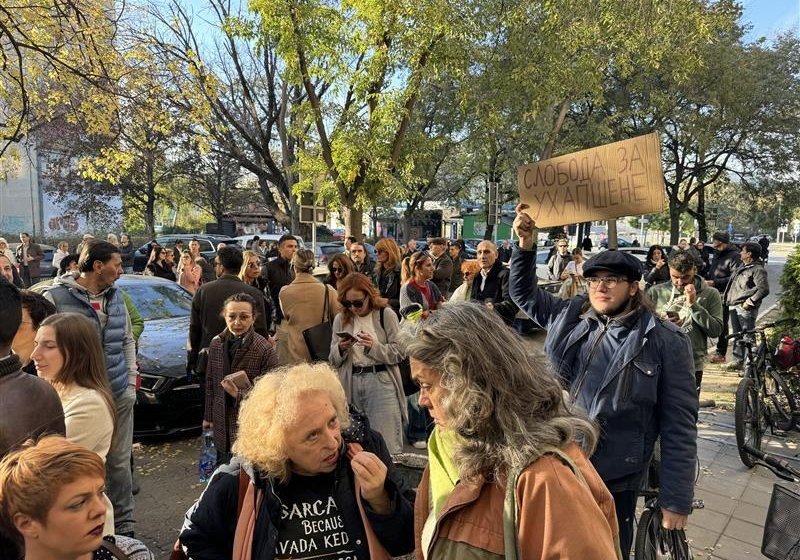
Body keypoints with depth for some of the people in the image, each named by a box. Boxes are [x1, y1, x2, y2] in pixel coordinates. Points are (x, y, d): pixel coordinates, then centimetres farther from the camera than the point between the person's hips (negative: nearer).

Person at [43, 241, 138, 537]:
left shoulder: (116, 296, 8)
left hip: (120, 394, 4)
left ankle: (124, 524, 25)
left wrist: (132, 377, 9)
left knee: (120, 461, 11)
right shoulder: (56, 296, -9)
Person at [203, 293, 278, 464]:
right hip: (222, 423, 5)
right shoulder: (216, 344, 0)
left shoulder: (266, 349, -16)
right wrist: (208, 417, 16)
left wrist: (239, 394, -24)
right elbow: (210, 383, 11)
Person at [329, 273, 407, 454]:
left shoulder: (386, 315, -2)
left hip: (381, 382, -3)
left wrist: (374, 347, -18)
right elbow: (333, 360, 11)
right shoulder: (340, 319, 8)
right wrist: (341, 349, -10)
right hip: (351, 384, 3)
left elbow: (399, 353, -4)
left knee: (387, 441, -1)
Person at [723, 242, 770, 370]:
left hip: (745, 308, -9)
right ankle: (737, 360, 25)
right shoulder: (742, 267, 16)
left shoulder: (758, 270, -12)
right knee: (737, 334, 15)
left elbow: (764, 289, -21)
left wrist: (750, 302, -18)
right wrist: (728, 299, 18)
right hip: (734, 306, 9)